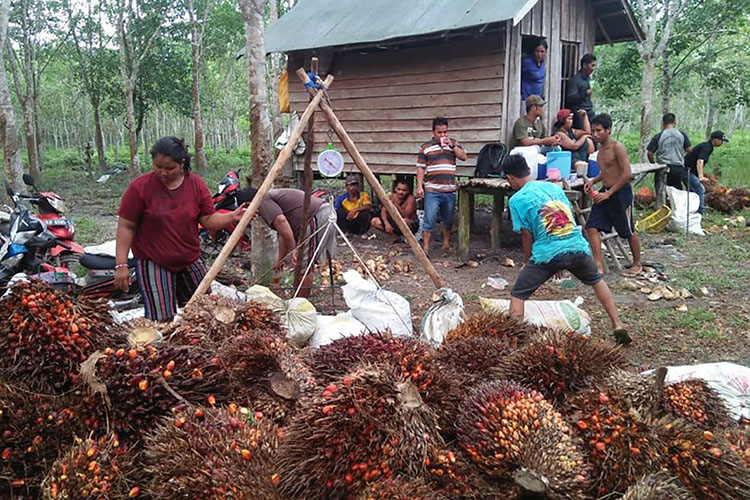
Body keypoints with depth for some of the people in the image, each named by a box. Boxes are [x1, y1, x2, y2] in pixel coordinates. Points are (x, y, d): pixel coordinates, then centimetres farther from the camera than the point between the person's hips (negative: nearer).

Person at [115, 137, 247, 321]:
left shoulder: (196, 185, -2)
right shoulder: (139, 187, -10)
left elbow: (208, 219, 1)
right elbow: (126, 227, -8)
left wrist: (232, 217, -17)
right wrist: (121, 265, -12)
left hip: (190, 261, 4)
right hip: (153, 264, -3)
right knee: (161, 320, -6)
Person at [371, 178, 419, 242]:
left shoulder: (410, 198, -22)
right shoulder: (392, 197, -8)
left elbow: (406, 216, -31)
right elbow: (384, 211, -11)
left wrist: (396, 204, -40)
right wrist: (386, 223, -29)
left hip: (411, 225, -6)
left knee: (405, 221, -43)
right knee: (374, 221, -10)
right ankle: (396, 236, 1)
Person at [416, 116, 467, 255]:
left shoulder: (453, 143, 12)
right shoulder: (426, 147, 4)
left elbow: (464, 157, 1)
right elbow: (420, 167, 2)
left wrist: (452, 146, -10)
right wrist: (419, 186, -6)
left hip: (450, 189, 3)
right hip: (432, 190, -3)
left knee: (448, 219, 14)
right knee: (429, 219, -7)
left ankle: (446, 243, 30)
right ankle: (425, 247, -3)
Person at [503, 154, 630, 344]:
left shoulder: (516, 200, 0)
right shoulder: (554, 186, 16)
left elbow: (527, 237, -1)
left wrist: (527, 263, 15)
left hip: (548, 253, -5)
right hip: (577, 246, 5)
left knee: (517, 296, 8)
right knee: (596, 281, 33)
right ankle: (618, 326, 34)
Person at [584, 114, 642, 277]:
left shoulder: (617, 147, -16)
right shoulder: (601, 148, 9)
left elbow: (627, 174, -21)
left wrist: (608, 193, -22)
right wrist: (593, 181, 6)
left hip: (621, 193, -8)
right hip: (605, 192, 8)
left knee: (628, 231, 8)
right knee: (592, 227, -5)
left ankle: (637, 264, 27)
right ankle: (599, 265, -1)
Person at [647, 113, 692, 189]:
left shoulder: (658, 136, -5)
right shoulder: (682, 134, 2)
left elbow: (650, 153, -6)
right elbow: (689, 149, 6)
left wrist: (653, 163, 12)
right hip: (679, 168, 2)